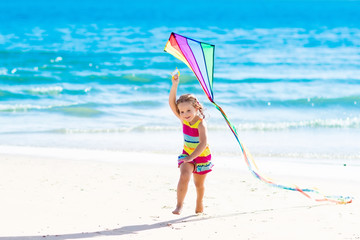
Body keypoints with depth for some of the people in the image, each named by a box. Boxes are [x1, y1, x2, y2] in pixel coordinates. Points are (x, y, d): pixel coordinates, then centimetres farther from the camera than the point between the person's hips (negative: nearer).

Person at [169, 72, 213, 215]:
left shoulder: (201, 124, -28)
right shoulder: (183, 119, -12)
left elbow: (203, 143, -38)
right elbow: (172, 103, -21)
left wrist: (191, 157, -47)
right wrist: (174, 85, -32)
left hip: (201, 156, -3)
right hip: (187, 155, 3)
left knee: (199, 183, 16)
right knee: (184, 177, -23)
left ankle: (199, 204, 43)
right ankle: (179, 205, -21)